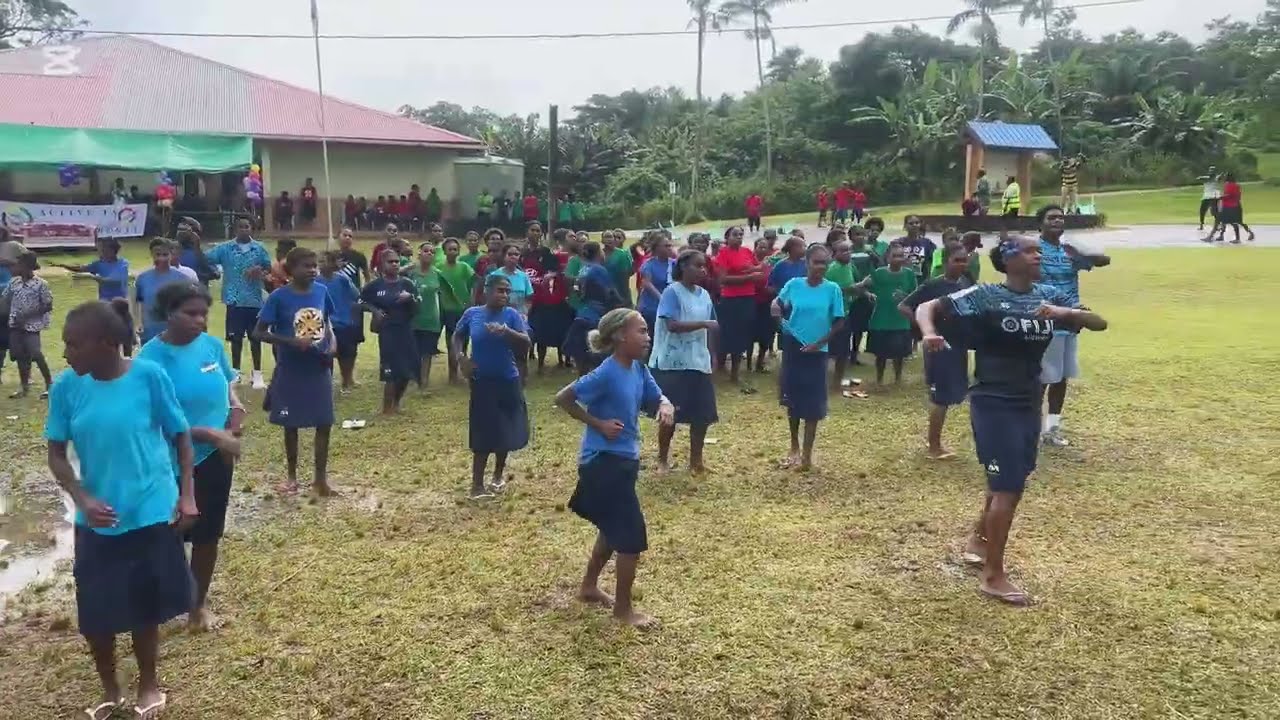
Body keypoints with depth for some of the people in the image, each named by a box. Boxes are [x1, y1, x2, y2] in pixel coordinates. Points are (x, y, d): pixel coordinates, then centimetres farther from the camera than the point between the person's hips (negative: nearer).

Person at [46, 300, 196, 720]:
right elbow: (57, 454, 0)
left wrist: (187, 495, -7)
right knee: (95, 614, 10)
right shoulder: (67, 386, -7)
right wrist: (82, 499, -15)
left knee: (146, 608, 12)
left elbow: (180, 436, -2)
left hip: (152, 515, -2)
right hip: (97, 521, 2)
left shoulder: (149, 376, -14)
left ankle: (148, 685, 36)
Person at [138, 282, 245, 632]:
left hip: (216, 458, 5)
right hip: (175, 464, -5)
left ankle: (199, 603, 36)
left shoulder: (212, 345, -2)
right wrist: (211, 434, -26)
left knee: (208, 534, 16)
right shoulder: (152, 358, -19)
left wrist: (237, 409, -7)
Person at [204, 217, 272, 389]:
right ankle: (235, 372, 21)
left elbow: (268, 268, 7)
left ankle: (257, 374, 14)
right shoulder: (225, 248, 1)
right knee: (236, 337, 8)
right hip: (234, 299, 0)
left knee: (255, 337, 5)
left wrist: (260, 270, -13)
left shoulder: (259, 249, 2)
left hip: (254, 299, 0)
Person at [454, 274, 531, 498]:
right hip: (482, 382, -1)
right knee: (482, 434, -1)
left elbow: (526, 343, -17)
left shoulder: (512, 315, -7)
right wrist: (460, 357, -5)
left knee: (507, 430, 12)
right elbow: (457, 336, 12)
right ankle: (477, 484, 7)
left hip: (508, 381, 1)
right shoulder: (472, 314, -4)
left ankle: (499, 474, 35)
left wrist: (507, 332, -34)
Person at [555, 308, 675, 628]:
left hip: (624, 460, 9)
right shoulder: (606, 374, -22)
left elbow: (656, 397, 11)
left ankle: (589, 586, 42)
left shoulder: (639, 369, 1)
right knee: (632, 536, -3)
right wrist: (598, 424, -16)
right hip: (604, 462, -9)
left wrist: (665, 407, -13)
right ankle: (623, 608, 14)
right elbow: (562, 398, -17)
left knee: (613, 529, 23)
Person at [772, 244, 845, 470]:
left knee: (813, 401, 3)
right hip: (793, 348, 2)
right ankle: (794, 448, 27)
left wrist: (820, 343, -10)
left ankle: (807, 452, 14)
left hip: (816, 351, -1)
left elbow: (839, 322, -3)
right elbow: (778, 303, 9)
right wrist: (776, 310, -13)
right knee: (792, 398, 11)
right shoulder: (793, 285, -5)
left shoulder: (832, 289, -8)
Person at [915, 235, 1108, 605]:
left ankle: (978, 537, 45)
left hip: (1029, 403, 7)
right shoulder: (985, 295, -12)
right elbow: (927, 307, -13)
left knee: (1010, 481, 19)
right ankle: (993, 577, 7)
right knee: (1008, 486, -6)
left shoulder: (1049, 296, 4)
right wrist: (929, 334, -35)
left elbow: (1100, 323, 2)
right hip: (993, 402, -7)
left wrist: (1065, 313, -18)